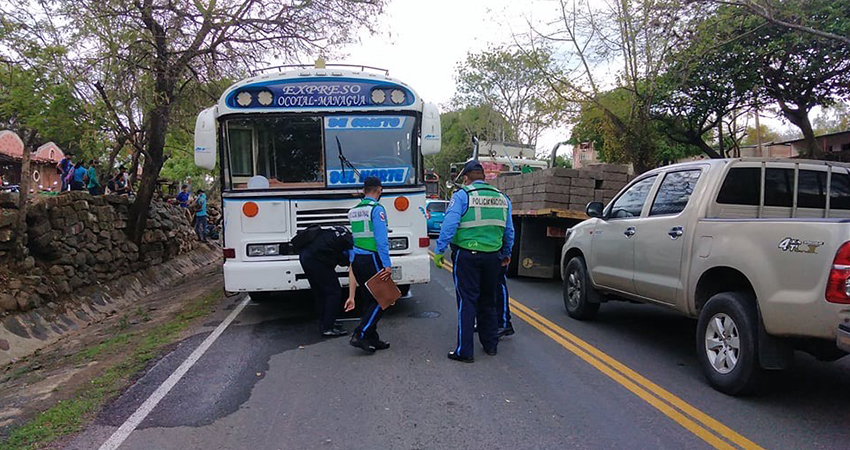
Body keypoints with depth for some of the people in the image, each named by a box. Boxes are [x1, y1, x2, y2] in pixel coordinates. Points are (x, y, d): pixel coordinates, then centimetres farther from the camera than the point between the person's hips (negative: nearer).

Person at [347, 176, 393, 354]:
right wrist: (387, 265, -19)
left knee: (368, 301, 13)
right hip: (372, 259, -8)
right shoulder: (376, 209, -10)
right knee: (380, 300, -1)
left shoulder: (353, 211, 14)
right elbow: (381, 240, -17)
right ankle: (359, 335, -8)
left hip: (356, 259, 8)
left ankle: (372, 339, 16)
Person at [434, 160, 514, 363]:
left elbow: (449, 225, -15)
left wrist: (439, 251, -9)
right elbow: (509, 231, 16)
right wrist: (506, 254, 28)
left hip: (466, 256, -5)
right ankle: (490, 344, 29)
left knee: (467, 302, -1)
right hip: (492, 256, 5)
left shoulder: (462, 195, -6)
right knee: (488, 301, 18)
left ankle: (465, 351, 1)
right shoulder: (502, 197, 10)